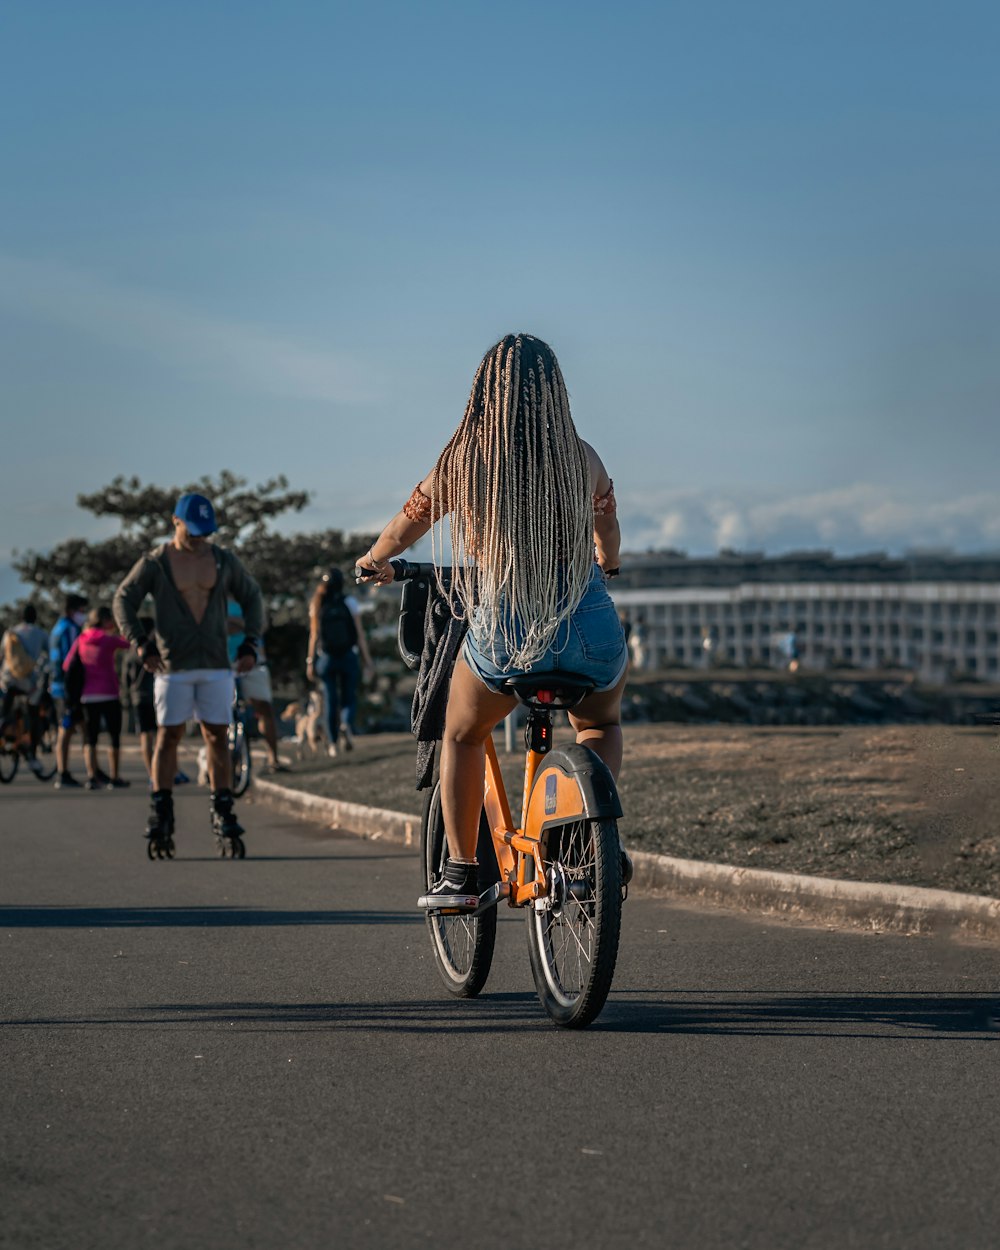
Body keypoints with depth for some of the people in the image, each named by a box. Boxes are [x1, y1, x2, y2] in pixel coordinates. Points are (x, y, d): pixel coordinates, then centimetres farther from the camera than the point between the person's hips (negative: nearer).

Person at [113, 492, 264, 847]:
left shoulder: (223, 560, 8)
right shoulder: (154, 564, 0)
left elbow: (251, 597, 16)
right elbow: (123, 601, 0)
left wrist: (251, 644, 5)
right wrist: (141, 644, -12)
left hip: (216, 665, 2)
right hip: (172, 666, -2)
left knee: (217, 736, -1)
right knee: (168, 736, -2)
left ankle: (222, 811, 1)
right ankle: (161, 812, 1)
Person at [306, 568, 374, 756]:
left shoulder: (317, 605, 1)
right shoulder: (350, 602, -4)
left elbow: (314, 635, 1)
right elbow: (360, 633, -4)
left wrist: (311, 661, 8)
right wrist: (367, 660, 0)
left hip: (326, 659, 1)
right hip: (348, 656, -1)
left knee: (331, 700, 10)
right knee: (349, 698, 7)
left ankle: (333, 743, 9)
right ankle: (347, 724, -25)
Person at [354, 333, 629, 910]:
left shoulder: (466, 457, 0)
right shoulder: (583, 458, 5)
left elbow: (409, 522, 16)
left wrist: (374, 561, 37)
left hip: (501, 629, -1)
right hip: (588, 625, 1)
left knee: (464, 737, 27)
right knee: (601, 723, 33)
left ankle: (461, 872, 24)